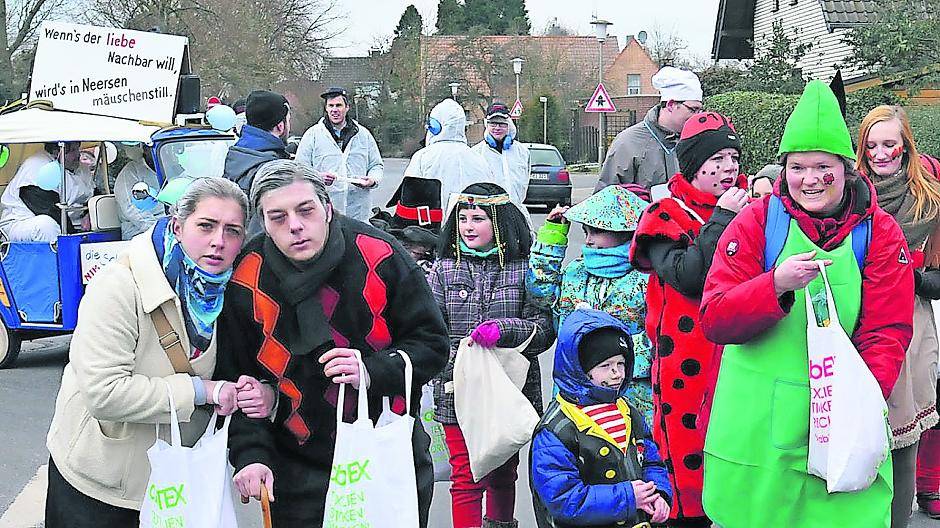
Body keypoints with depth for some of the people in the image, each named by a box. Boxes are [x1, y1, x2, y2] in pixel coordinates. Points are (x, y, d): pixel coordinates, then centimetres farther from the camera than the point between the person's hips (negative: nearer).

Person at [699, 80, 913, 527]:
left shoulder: (879, 232, 1)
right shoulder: (756, 222, -2)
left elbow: (887, 332, -3)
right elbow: (713, 319, -8)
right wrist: (776, 285, -25)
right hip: (757, 420, 0)